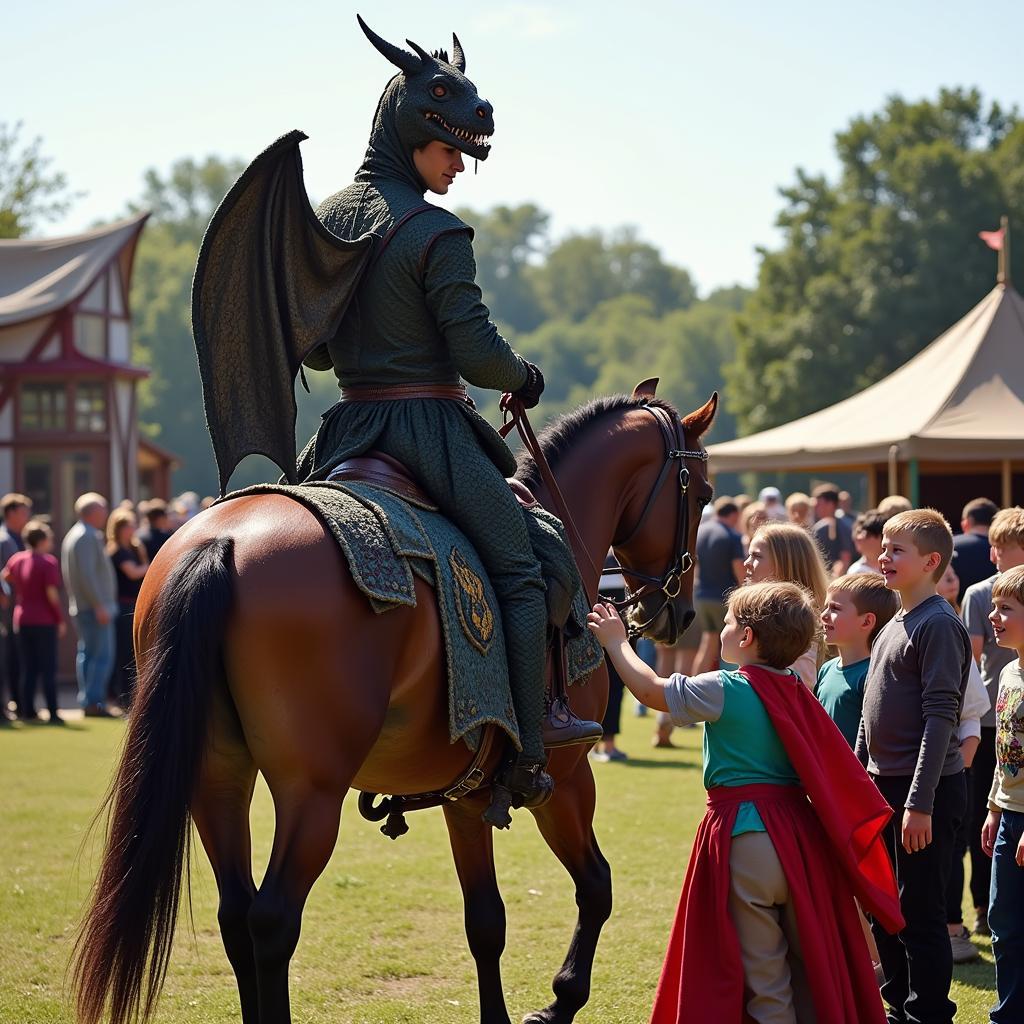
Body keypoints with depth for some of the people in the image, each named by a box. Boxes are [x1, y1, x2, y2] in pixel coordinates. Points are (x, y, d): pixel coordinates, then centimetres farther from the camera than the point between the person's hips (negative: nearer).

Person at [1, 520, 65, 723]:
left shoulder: (16, 559, 5)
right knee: (48, 669, -1)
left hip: (22, 620, 6)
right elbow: (52, 594, -16)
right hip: (44, 621, -6)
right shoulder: (48, 562, -13)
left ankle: (27, 711, 13)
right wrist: (61, 619, -8)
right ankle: (53, 713, -2)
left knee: (28, 668, 13)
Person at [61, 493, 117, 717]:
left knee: (87, 654, 11)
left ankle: (87, 701, 13)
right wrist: (100, 605, -22)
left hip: (81, 607, 11)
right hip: (95, 607, -11)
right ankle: (94, 701, -13)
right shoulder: (88, 537, -15)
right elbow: (87, 574, -22)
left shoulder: (73, 535, 18)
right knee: (103, 655, -10)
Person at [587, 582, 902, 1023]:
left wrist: (616, 642, 11)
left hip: (744, 835, -6)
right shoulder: (798, 696, 8)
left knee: (764, 974, 2)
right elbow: (834, 774, 11)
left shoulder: (722, 690, -10)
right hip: (802, 835, 6)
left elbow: (649, 689, -3)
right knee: (812, 964, 13)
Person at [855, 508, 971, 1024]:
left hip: (926, 791, -9)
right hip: (882, 789, 9)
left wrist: (920, 804, -22)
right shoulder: (892, 627, 13)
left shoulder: (938, 625, -14)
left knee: (920, 914, -3)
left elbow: (941, 716, -19)